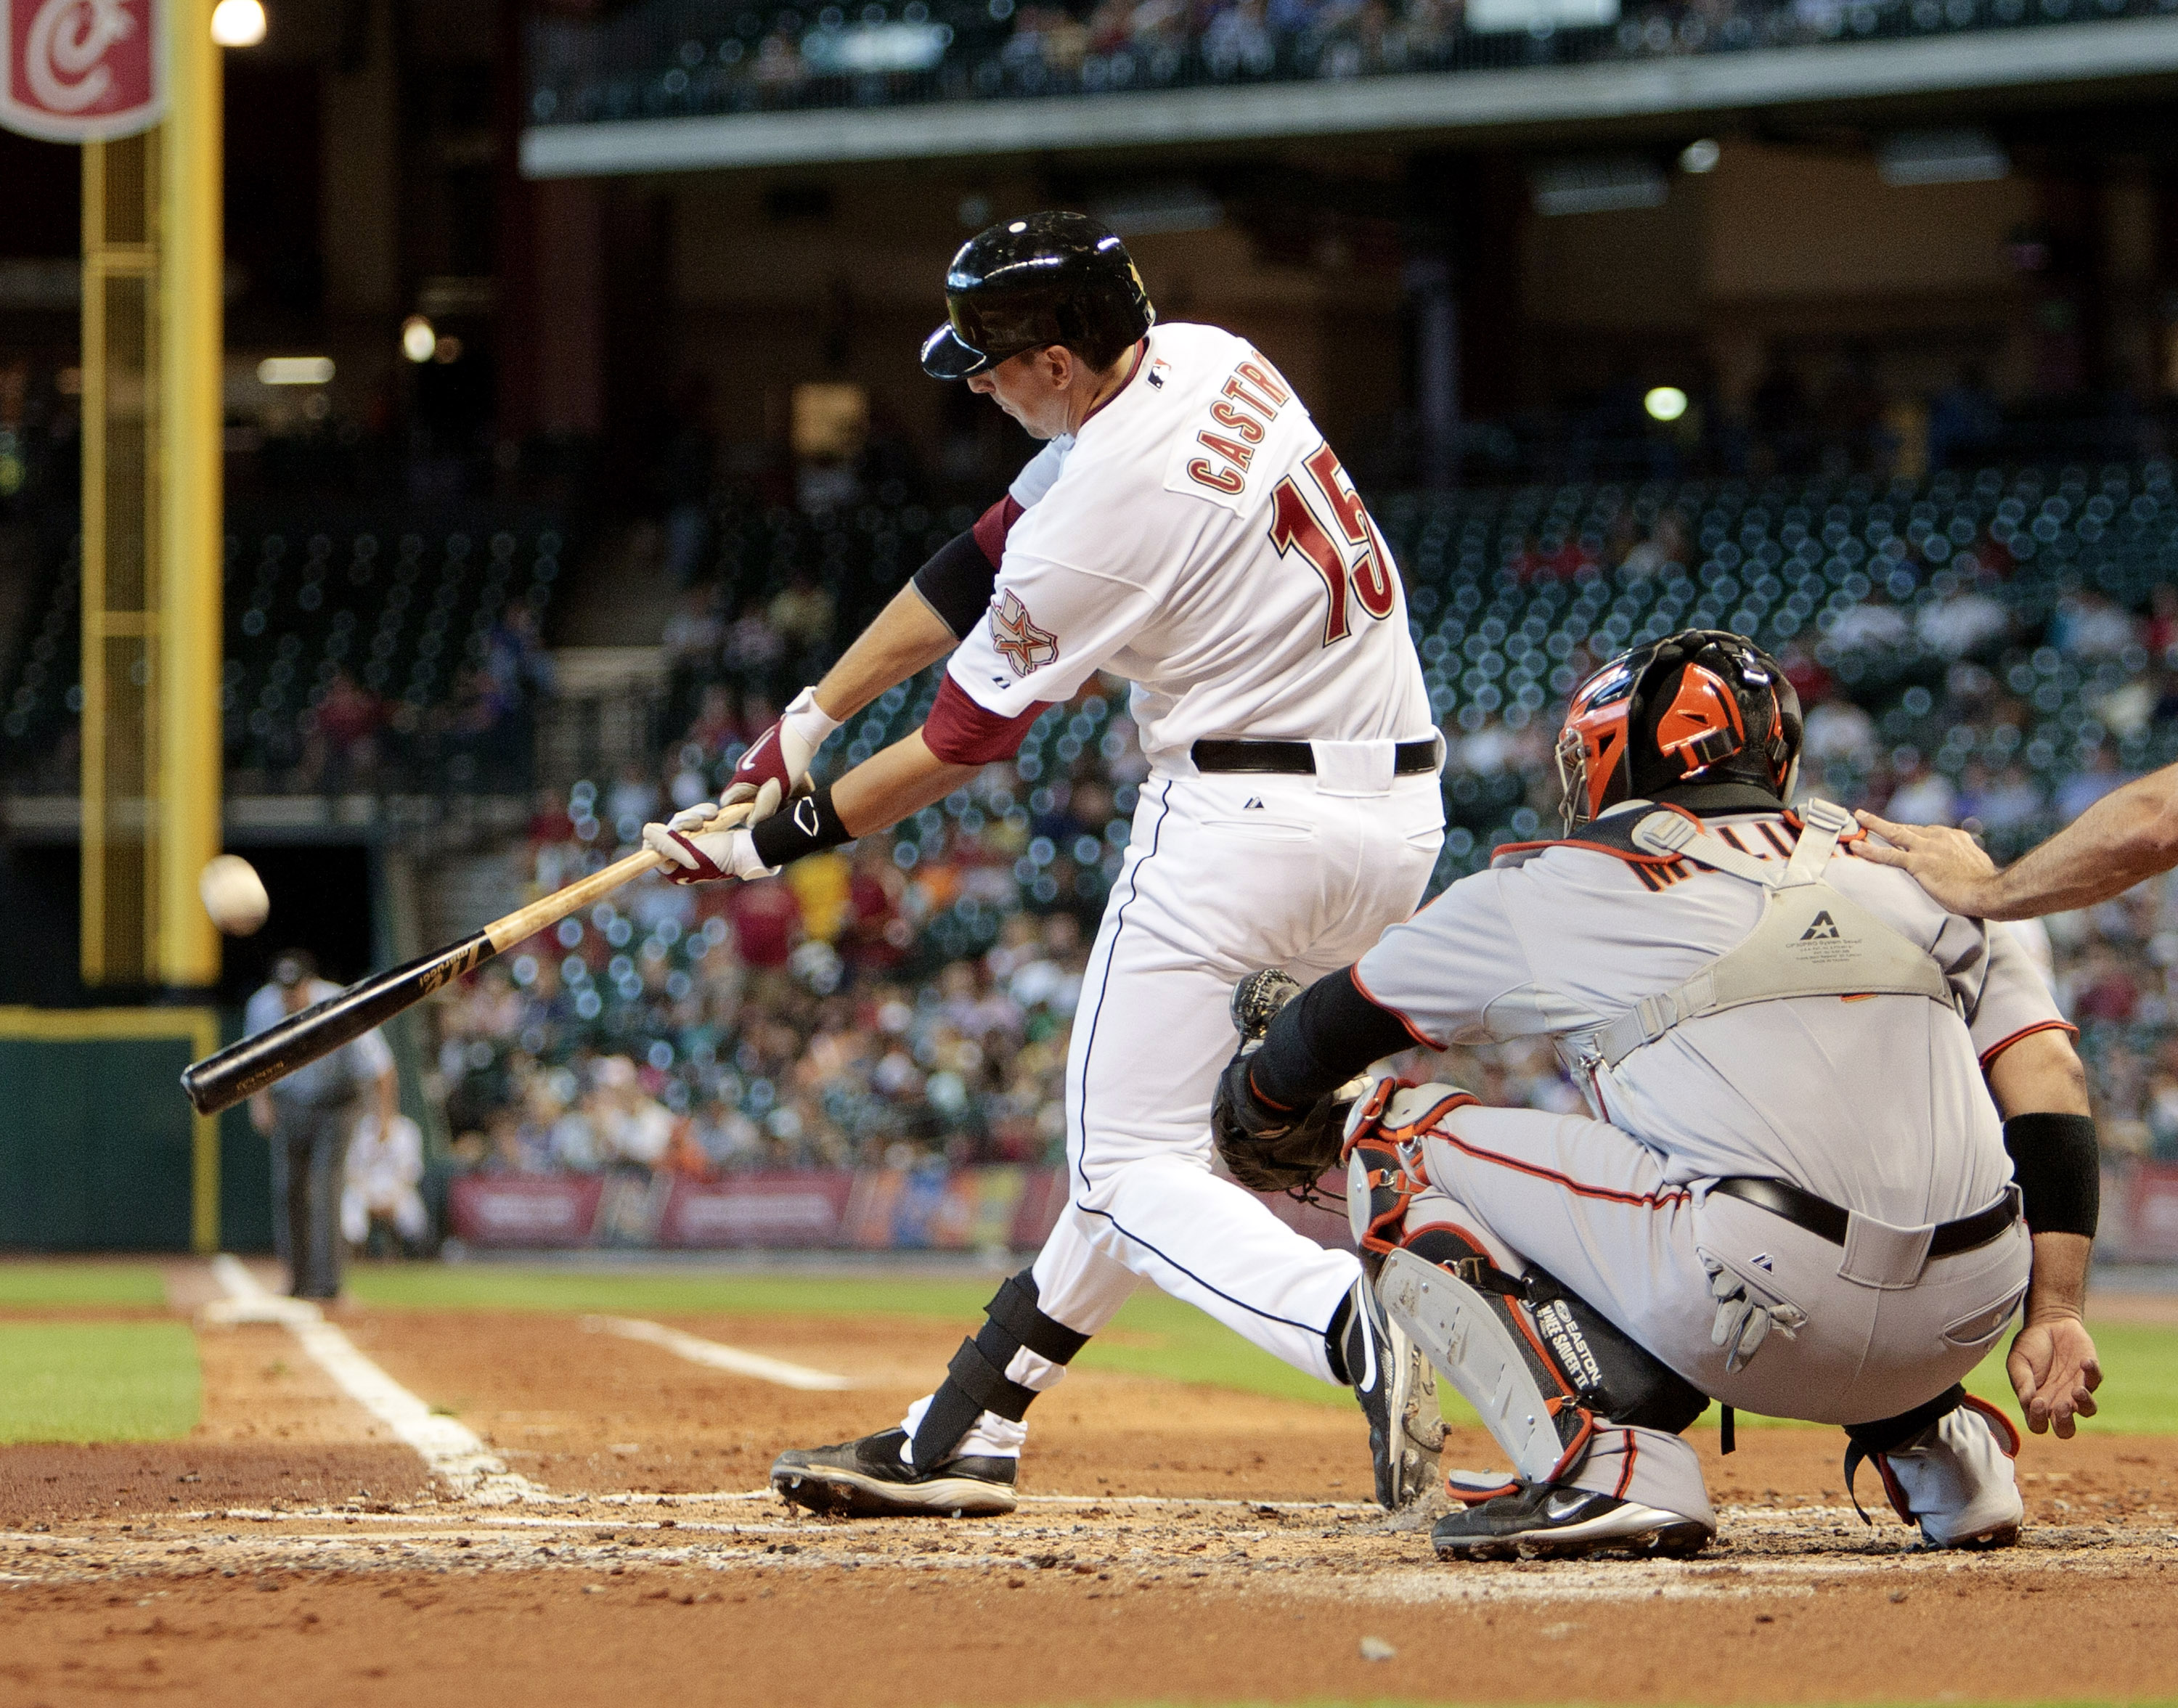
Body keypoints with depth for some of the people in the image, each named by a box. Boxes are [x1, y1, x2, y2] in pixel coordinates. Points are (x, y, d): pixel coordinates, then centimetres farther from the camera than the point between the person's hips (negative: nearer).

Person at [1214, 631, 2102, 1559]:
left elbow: (1333, 1028, 30)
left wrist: (1250, 1114, 51)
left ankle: (1604, 1465, -5)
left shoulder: (1550, 892, 16)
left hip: (1765, 1310, -6)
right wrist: (2055, 1314, 10)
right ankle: (1941, 1455, 22)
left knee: (1400, 1142, 12)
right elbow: (2049, 1072, 12)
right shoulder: (1895, 867, 24)